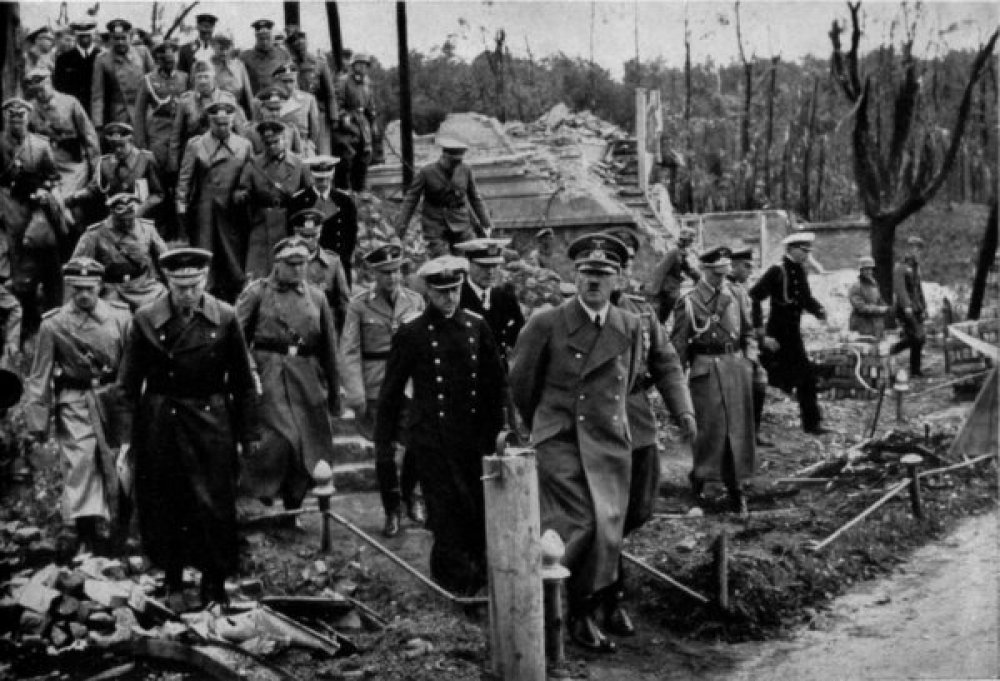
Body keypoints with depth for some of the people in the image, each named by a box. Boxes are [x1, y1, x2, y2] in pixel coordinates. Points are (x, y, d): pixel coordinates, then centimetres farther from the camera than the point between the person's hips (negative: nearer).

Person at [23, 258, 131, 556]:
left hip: (112, 399, 2)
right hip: (73, 404, -1)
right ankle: (84, 529, -7)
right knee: (79, 464, -9)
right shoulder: (53, 324, -1)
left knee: (114, 468, 5)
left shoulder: (120, 317, 1)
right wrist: (37, 417, -3)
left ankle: (106, 526, 21)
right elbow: (40, 375, 2)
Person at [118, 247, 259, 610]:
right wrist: (127, 436, -1)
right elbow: (129, 384, 2)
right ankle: (173, 585, 25)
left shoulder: (225, 318, -3)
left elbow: (243, 382, 3)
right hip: (160, 426, 0)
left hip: (212, 422, 0)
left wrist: (249, 434, 4)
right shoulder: (146, 319, -3)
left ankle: (215, 585, 17)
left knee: (215, 508, 1)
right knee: (165, 509, 8)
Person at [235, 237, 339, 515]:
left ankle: (292, 511, 21)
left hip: (308, 379, 4)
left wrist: (334, 394, 15)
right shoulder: (257, 292, 3)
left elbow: (328, 348, 16)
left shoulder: (316, 297, 13)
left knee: (312, 447, 4)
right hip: (269, 375, -4)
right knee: (280, 439, -18)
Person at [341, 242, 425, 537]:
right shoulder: (359, 305, -3)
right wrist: (356, 396, -9)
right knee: (384, 451, 4)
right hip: (376, 387, -2)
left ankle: (409, 493, 22)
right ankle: (392, 510, 20)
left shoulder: (415, 300, 5)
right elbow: (349, 352, -4)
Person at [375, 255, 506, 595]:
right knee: (448, 514, -4)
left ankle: (477, 574, 19)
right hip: (432, 438, -3)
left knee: (481, 509, 5)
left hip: (475, 437, 3)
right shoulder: (411, 334, -3)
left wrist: (497, 428, 10)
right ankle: (457, 580, 6)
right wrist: (384, 443, 2)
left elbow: (496, 382, 14)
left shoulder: (477, 327, 6)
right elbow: (391, 391, 2)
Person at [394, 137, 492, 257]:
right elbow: (411, 200, -1)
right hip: (435, 228, -3)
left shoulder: (465, 171, 3)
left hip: (461, 227, 3)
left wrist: (485, 224, 9)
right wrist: (401, 225, -7)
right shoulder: (426, 172, -5)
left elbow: (475, 199, 12)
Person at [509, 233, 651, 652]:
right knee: (578, 525, -14)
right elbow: (521, 382, 8)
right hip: (559, 443, -4)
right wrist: (542, 426, 19)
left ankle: (585, 617, 18)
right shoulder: (546, 323, -4)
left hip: (610, 444, 4)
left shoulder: (630, 328, 7)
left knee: (605, 532, 2)